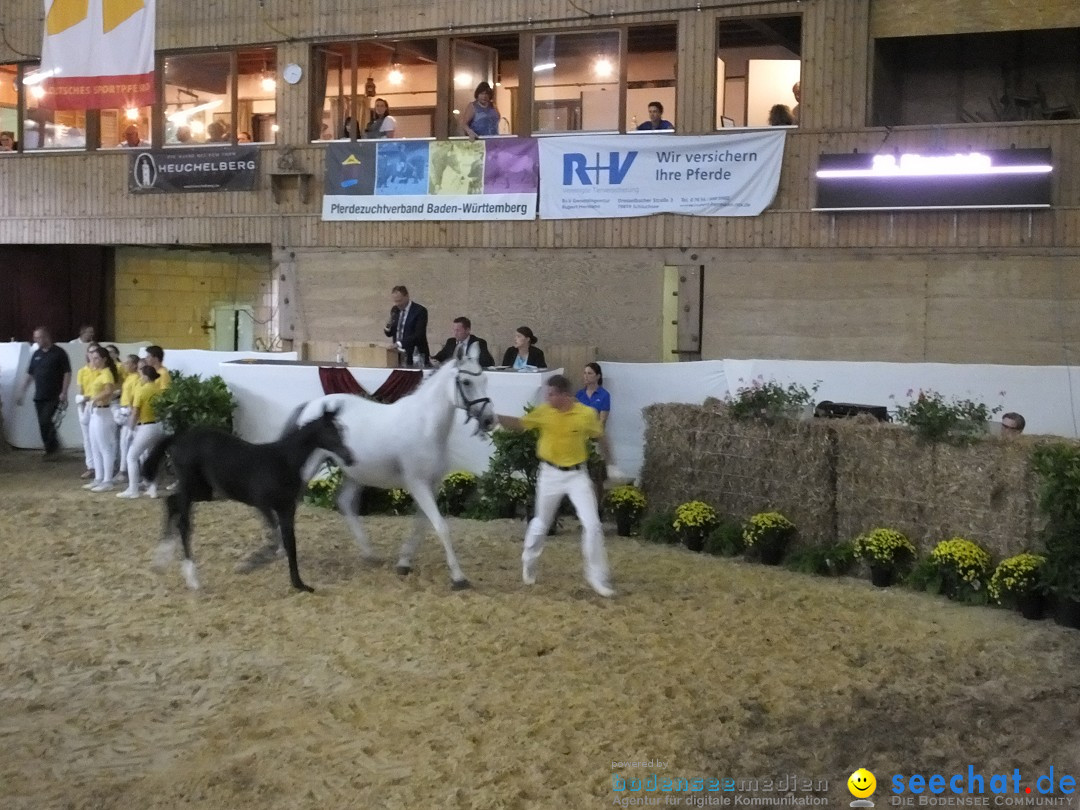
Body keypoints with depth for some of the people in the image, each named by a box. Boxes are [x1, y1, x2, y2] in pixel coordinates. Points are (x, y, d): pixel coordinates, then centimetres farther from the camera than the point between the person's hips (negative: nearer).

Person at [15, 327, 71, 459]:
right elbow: (29, 374, 17)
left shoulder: (59, 353, -5)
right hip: (39, 396, 6)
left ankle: (53, 448, 2)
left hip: (53, 396, -6)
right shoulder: (36, 354, 12)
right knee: (43, 424, 4)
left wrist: (64, 392, -15)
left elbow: (67, 373, -8)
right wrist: (21, 392, 13)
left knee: (45, 421, -14)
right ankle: (50, 450, 13)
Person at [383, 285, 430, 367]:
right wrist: (388, 327, -6)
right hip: (398, 355, 5)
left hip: (414, 357, -5)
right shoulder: (395, 310, 11)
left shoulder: (420, 311, -9)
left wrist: (401, 343, -28)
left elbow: (419, 335, -18)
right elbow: (390, 333, 17)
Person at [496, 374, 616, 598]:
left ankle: (597, 576, 3)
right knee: (541, 523, 15)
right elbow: (519, 424, 3)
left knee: (592, 524, -8)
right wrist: (495, 416, -10)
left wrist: (611, 463, 10)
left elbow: (600, 437, 5)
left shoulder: (587, 414, -12)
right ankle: (529, 562, 41)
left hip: (577, 474, -1)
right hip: (550, 474, 1)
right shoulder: (543, 412, -9)